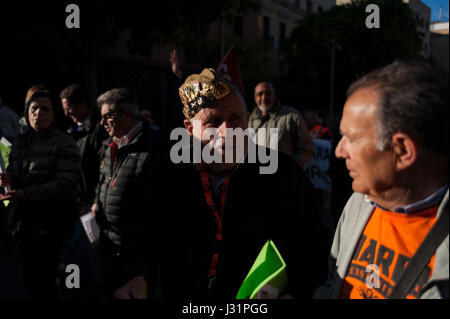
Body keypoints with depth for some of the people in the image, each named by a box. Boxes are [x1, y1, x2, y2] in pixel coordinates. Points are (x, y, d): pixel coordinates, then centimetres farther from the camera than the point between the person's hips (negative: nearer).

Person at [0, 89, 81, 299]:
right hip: (24, 222, 7)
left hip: (49, 224, -7)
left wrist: (25, 194, -25)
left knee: (41, 282, -6)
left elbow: (66, 185, -18)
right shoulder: (20, 143, 12)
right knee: (30, 281, 15)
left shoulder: (64, 144, -9)